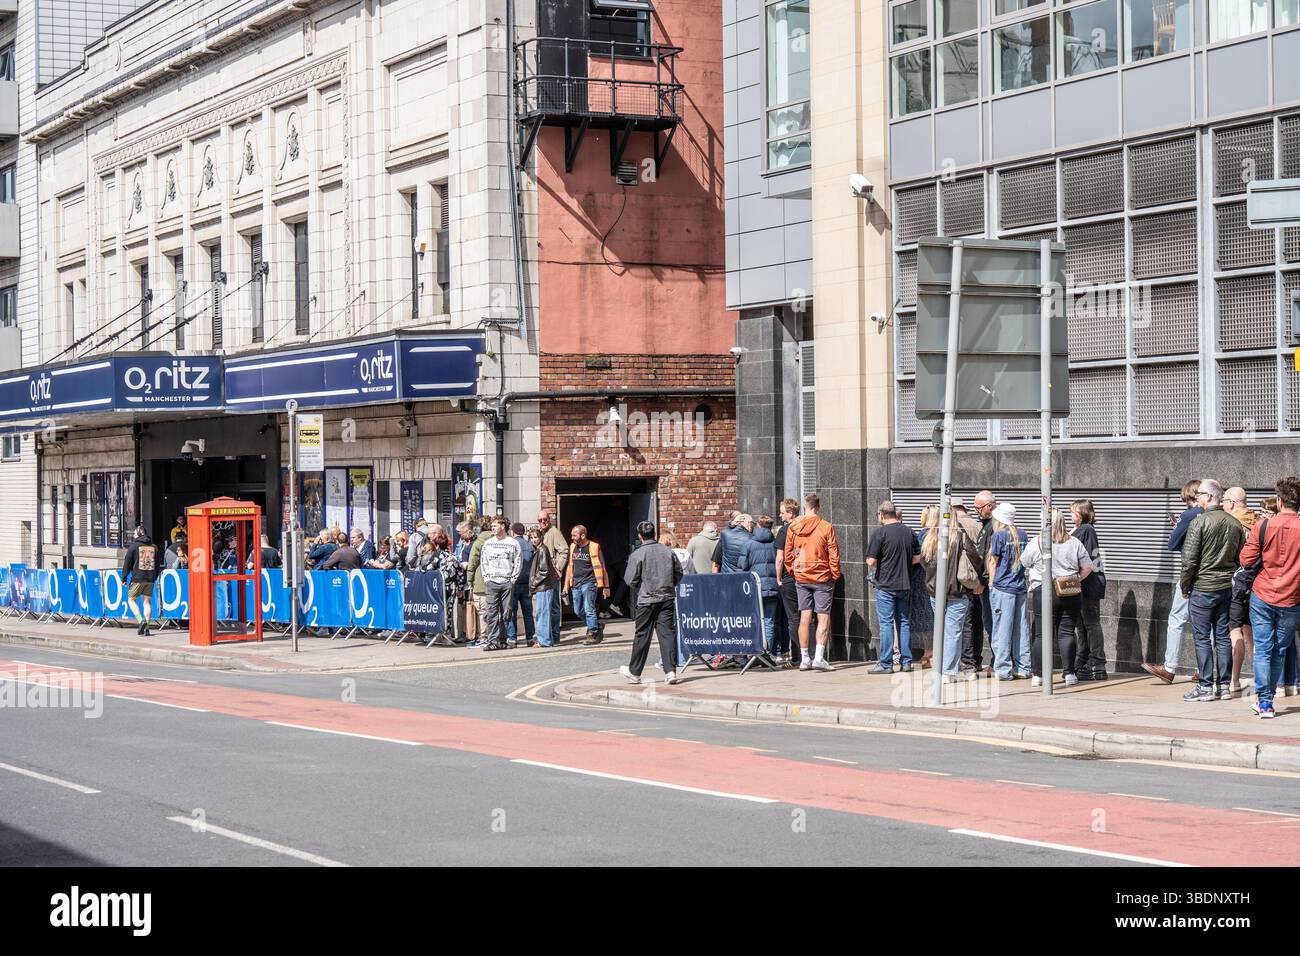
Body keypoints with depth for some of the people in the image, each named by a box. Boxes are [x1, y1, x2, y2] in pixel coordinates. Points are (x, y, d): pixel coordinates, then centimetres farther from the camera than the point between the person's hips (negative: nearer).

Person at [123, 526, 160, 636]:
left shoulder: (133, 546, -3)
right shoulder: (154, 547, 11)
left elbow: (127, 564, -2)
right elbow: (157, 565, 17)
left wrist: (124, 578, 7)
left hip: (137, 579, -4)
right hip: (150, 579, 4)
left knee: (131, 600, 8)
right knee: (147, 602, 7)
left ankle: (141, 620, -13)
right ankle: (146, 628, 0)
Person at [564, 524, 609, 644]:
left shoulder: (593, 547, -7)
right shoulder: (573, 547, 11)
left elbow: (600, 567, -4)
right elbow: (570, 566, 20)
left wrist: (605, 586, -5)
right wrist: (567, 584, 17)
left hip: (589, 583, -7)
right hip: (576, 584, 7)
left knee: (589, 609, -10)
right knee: (578, 611, 9)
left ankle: (593, 635, -2)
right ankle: (597, 625, 28)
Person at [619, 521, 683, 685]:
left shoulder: (637, 555, -9)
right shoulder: (667, 552, 2)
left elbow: (631, 580, -8)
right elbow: (679, 574, 8)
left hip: (646, 600, -3)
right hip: (667, 599, 3)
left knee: (641, 636, 6)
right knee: (667, 633, 2)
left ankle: (634, 672, 17)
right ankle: (670, 671, -5)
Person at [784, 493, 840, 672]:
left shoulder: (793, 527, 0)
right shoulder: (826, 527, -10)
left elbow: (787, 554, 5)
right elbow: (833, 555, -7)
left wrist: (792, 571, 18)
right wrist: (835, 575, 3)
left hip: (801, 578, 3)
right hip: (822, 577, -3)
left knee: (805, 616, 8)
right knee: (823, 617, 0)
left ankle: (804, 658, 9)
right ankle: (819, 657, -9)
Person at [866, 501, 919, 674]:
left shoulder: (880, 533, -12)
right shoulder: (909, 532, 5)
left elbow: (871, 561, -14)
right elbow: (917, 557, 11)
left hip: (886, 585, -5)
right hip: (905, 584, 5)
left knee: (886, 623, -2)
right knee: (904, 622, 12)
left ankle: (886, 664, -1)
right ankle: (906, 662, 13)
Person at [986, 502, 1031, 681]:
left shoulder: (999, 535, -7)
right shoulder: (1023, 535, 9)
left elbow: (993, 563, -3)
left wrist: (991, 584, 6)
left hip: (1003, 588, -5)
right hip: (1021, 587, 5)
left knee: (1002, 628, -2)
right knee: (1021, 628, 9)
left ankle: (1003, 669, -1)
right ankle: (1023, 668, 11)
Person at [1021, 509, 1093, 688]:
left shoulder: (1037, 543, -4)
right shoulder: (1075, 543, 3)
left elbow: (1021, 566, 4)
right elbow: (1087, 567, 5)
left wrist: (1031, 579, 22)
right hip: (1070, 594, 2)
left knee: (1042, 635, 2)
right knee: (1066, 633, 6)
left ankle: (1038, 675, 2)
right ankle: (1069, 673, 4)